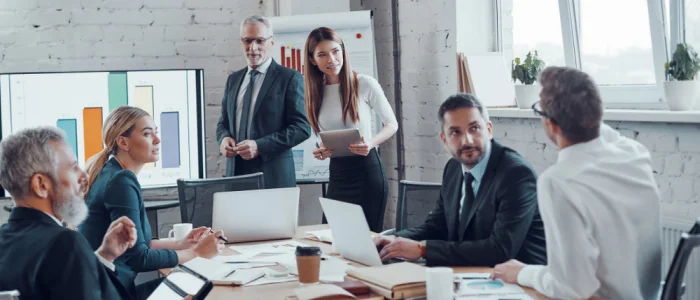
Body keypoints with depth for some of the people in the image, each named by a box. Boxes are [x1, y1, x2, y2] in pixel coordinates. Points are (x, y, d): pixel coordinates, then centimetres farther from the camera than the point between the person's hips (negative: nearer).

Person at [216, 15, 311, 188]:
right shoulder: (233, 80, 14)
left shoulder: (289, 78, -4)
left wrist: (260, 146, -18)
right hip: (236, 173, 5)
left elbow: (302, 127, -10)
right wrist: (224, 138, -4)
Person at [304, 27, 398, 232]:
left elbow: (392, 124, 0)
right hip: (336, 174, 5)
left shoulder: (365, 84, -8)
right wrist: (320, 152, -7)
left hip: (366, 171, -4)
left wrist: (371, 143, -18)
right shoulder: (315, 93, 5)